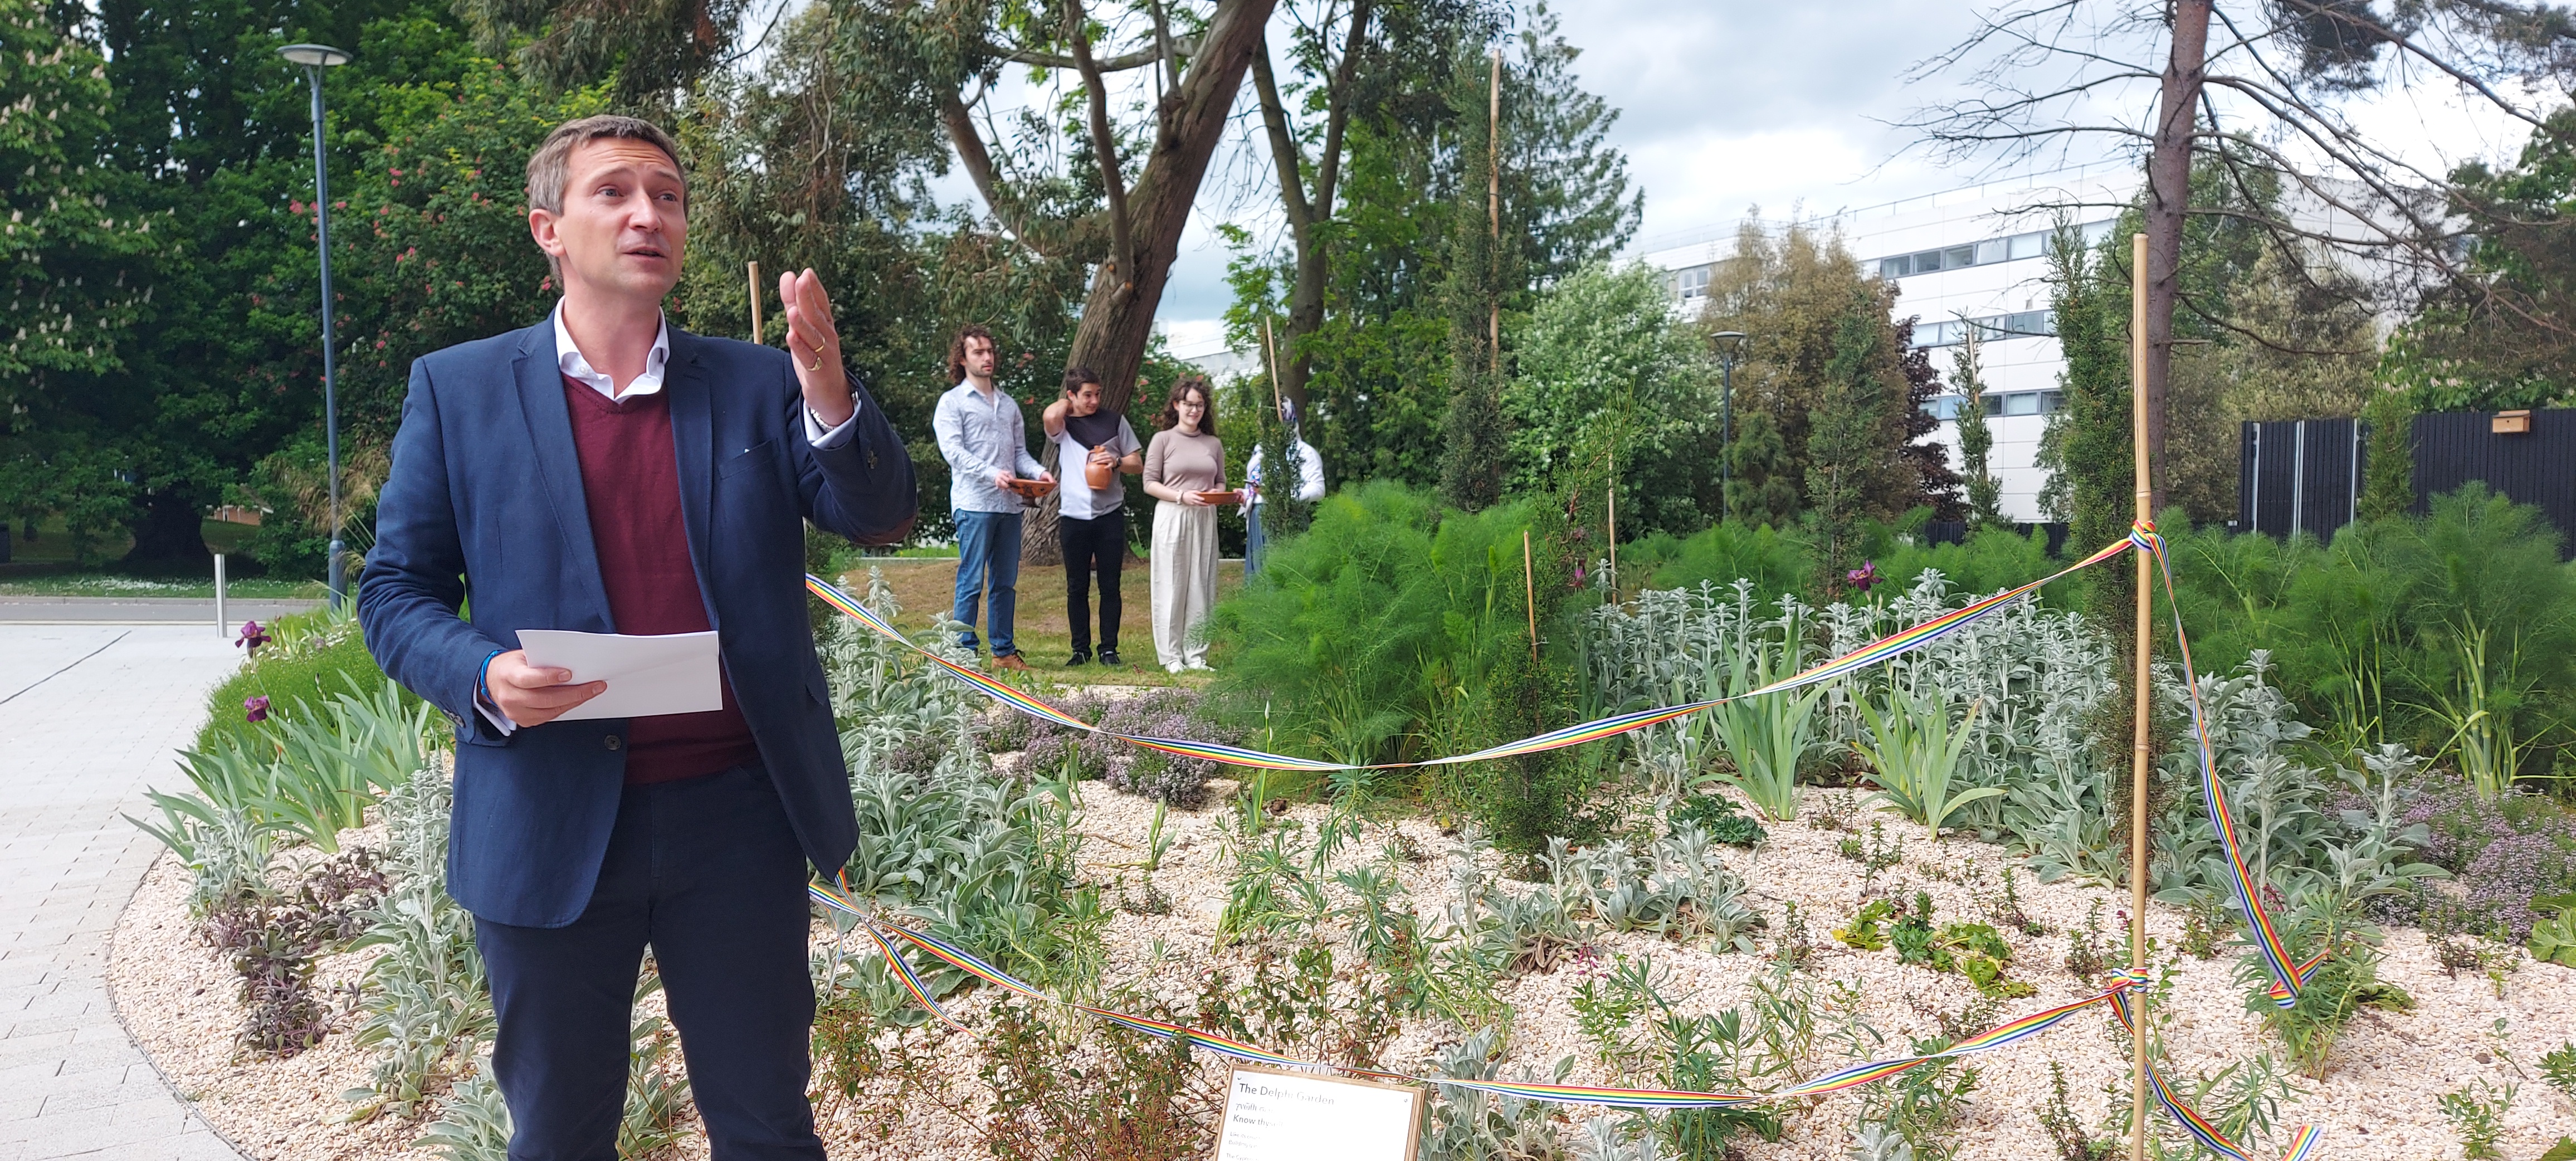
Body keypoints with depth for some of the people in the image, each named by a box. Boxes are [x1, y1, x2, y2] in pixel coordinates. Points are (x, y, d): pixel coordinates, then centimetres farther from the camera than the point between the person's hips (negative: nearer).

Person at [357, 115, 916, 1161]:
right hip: (550, 827, -1)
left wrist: (830, 397, -22)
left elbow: (882, 518, -4)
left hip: (738, 812, 1)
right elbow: (396, 591, 3)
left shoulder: (758, 384, 5)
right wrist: (484, 675, -17)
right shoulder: (456, 390, 2)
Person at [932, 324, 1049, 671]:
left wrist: (1038, 472, -3)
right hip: (974, 503, -6)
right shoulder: (952, 402, 3)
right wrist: (991, 474, -23)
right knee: (972, 581, -7)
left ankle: (1004, 650, 14)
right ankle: (963, 652, -4)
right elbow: (953, 450, -9)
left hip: (1010, 504, 6)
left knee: (1005, 582, 8)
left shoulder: (1009, 404, 21)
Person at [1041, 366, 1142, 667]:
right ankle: (1081, 649, 12)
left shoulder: (1114, 421, 9)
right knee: (1077, 588, 5)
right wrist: (1066, 404, 2)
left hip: (1110, 515, 0)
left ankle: (1109, 649, 9)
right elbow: (1050, 416, -19)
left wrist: (1116, 462, -9)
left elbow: (1138, 465, 11)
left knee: (1110, 586, 3)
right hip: (1074, 516, 0)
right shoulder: (1063, 426, 6)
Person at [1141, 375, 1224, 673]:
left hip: (1205, 520, 4)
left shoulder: (1214, 444, 13)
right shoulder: (1163, 440, 2)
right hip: (1172, 518, -3)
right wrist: (1182, 496, -14)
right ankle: (1171, 656, 4)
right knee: (1172, 585, -2)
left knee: (1201, 585, 3)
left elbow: (1221, 482, 18)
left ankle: (1196, 655, 10)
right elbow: (1150, 483, -1)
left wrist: (1218, 493, -6)